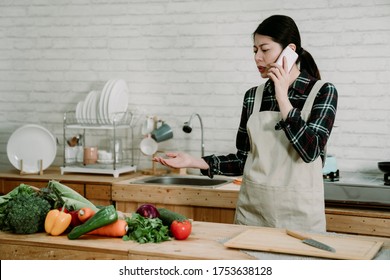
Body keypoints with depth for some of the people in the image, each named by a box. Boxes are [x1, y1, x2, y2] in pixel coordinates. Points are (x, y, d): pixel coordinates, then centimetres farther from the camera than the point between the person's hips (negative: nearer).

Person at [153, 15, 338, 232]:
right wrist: (195, 162, -3)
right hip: (252, 208, 4)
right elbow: (243, 160, 8)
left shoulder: (322, 92, -5)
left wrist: (282, 97, -15)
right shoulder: (253, 96, 6)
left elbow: (310, 151, -18)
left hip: (299, 213, -3)